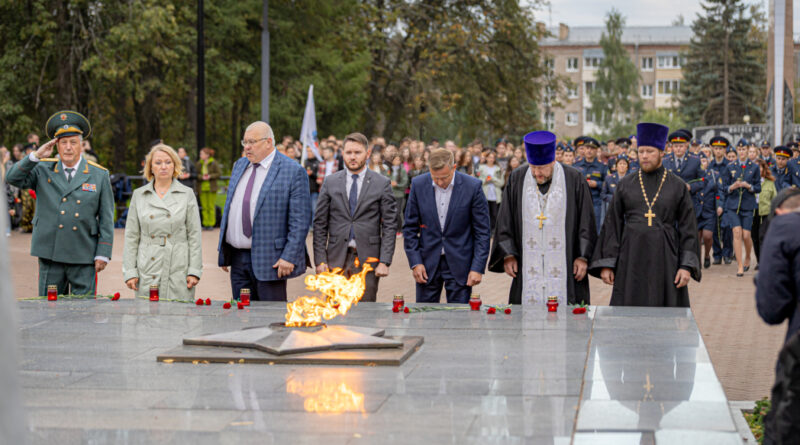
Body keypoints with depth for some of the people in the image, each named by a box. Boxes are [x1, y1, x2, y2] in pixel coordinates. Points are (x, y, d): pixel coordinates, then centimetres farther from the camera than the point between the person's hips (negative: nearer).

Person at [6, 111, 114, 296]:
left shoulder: (99, 175, 5)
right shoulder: (43, 170, 8)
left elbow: (106, 219, 4)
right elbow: (13, 178, -3)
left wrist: (103, 254, -2)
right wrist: (36, 156, -12)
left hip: (84, 259, -1)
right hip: (50, 255, 1)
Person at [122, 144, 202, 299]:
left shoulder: (187, 194, 6)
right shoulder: (139, 195, 10)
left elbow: (194, 235, 5)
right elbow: (131, 236, 10)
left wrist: (194, 271, -2)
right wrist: (129, 272, 3)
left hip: (178, 271, -1)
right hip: (147, 272, 1)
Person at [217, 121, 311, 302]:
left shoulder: (293, 171, -8)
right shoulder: (239, 166, 14)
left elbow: (300, 220, -11)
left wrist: (289, 257, -17)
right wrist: (223, 250, 15)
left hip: (269, 260, -6)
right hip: (237, 258, 6)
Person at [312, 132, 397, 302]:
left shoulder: (382, 184, 3)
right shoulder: (330, 183, 8)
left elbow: (389, 225, 1)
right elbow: (320, 223, 8)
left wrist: (384, 262, -7)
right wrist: (320, 260, 0)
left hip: (367, 258, -1)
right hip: (337, 258, 1)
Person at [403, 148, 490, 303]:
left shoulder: (472, 187, -10)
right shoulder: (418, 185, -3)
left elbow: (482, 231, -5)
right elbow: (410, 228, 4)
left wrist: (478, 268, -9)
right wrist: (415, 262, -3)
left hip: (459, 264, -2)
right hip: (428, 263, 2)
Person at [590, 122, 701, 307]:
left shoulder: (678, 186, 4)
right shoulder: (625, 184, 7)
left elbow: (688, 228, 2)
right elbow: (612, 225, 6)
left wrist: (687, 266, -7)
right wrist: (606, 264, -1)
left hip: (665, 261, -1)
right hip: (631, 261, 1)